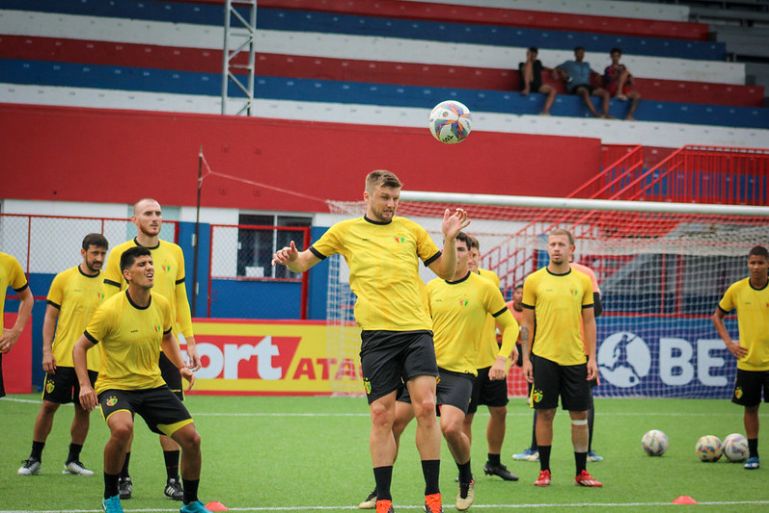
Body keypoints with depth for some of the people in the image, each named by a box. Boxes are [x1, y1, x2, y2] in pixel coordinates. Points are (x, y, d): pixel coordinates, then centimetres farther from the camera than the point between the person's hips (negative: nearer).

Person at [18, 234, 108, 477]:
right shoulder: (64, 279, -1)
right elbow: (50, 316, 2)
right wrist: (47, 351, -6)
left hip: (92, 360, 2)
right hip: (62, 357, -2)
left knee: (84, 409, 5)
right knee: (49, 405, 0)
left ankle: (73, 460, 17)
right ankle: (34, 458, 11)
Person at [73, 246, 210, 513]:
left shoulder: (162, 305, -2)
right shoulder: (110, 310, -19)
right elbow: (80, 347, -9)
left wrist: (182, 366, 5)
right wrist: (85, 385, -21)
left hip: (153, 385, 5)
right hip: (115, 386, -5)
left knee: (192, 438, -3)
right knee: (122, 428, -37)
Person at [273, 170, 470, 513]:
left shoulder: (411, 230, 14)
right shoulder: (345, 231, 12)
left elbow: (445, 271, 18)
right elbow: (303, 262, 17)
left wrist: (449, 238, 1)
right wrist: (290, 258, -6)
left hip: (416, 330, 1)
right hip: (377, 334, -1)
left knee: (426, 407, -11)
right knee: (381, 414, -2)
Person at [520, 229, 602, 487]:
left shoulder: (583, 281, 6)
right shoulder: (534, 281, 1)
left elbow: (589, 321, 9)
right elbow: (527, 322, 4)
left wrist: (592, 357, 3)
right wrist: (526, 359, -1)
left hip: (576, 359, 2)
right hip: (544, 357, -1)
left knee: (580, 415, 3)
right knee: (545, 414, 1)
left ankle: (582, 473, 12)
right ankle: (544, 471, 11)